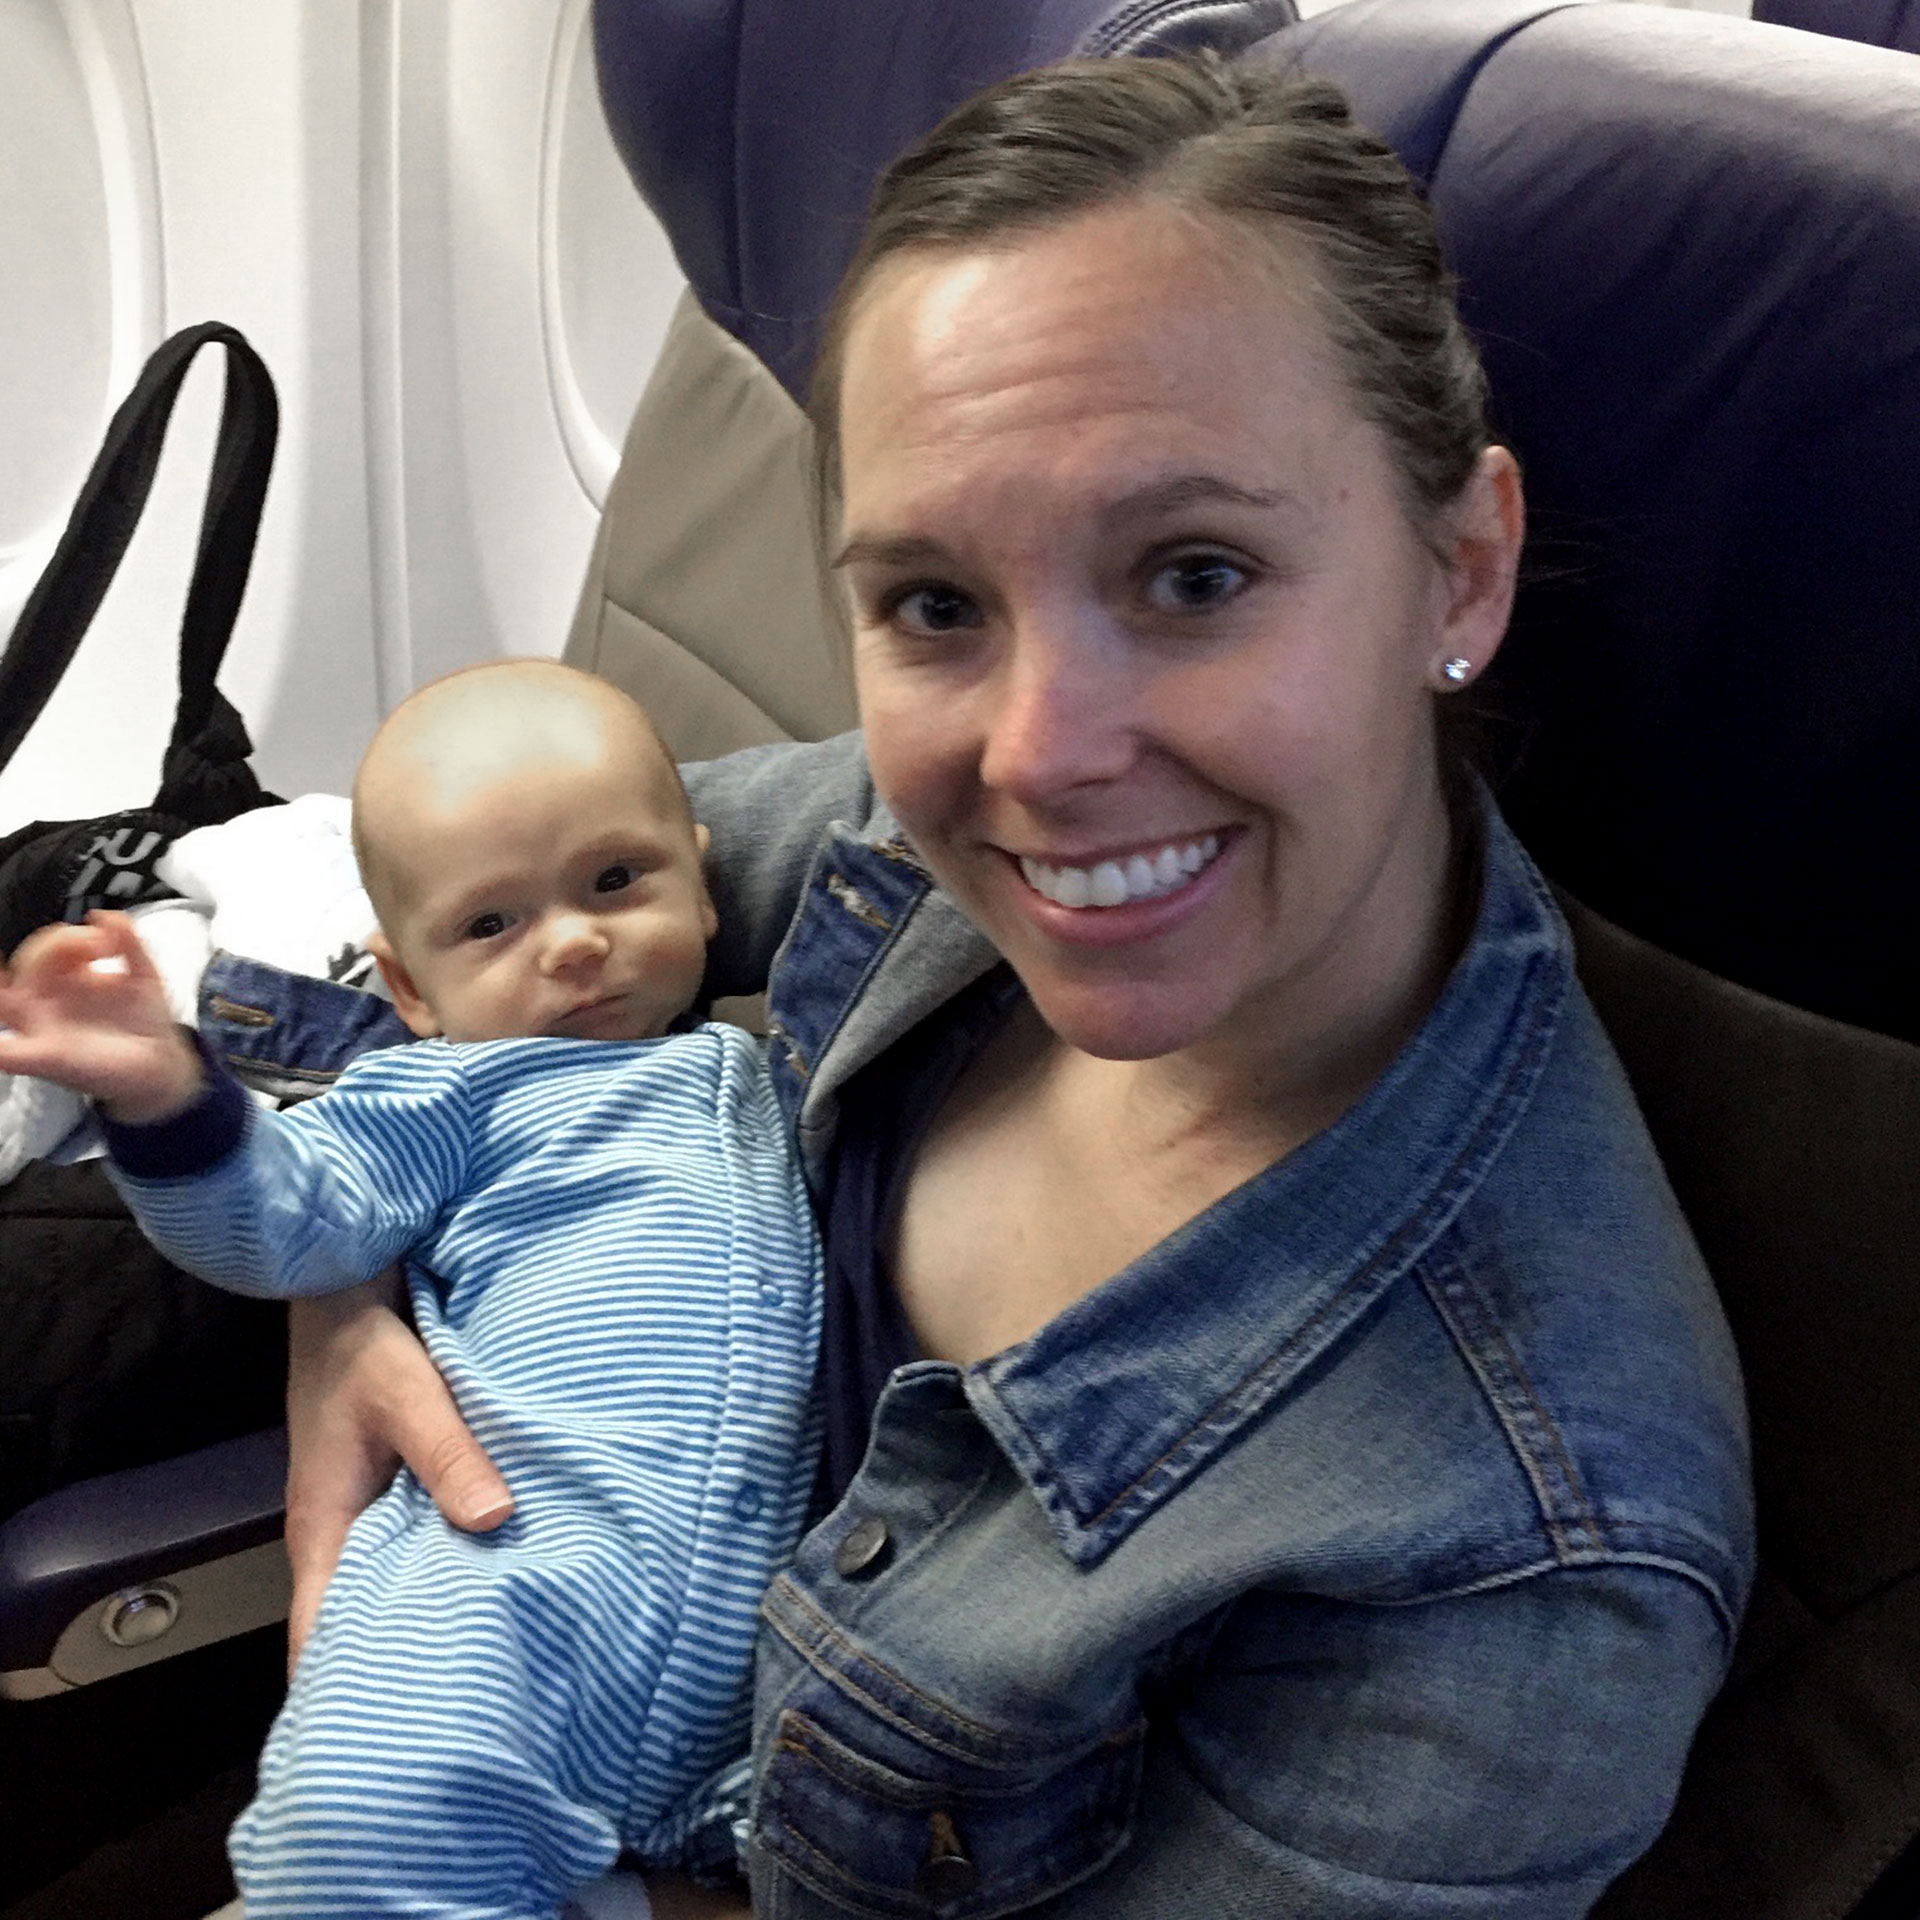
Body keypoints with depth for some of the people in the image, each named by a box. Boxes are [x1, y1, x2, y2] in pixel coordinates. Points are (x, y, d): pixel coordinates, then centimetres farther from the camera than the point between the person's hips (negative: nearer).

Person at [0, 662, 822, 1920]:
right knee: (370, 1818, -31)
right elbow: (288, 1219, 4)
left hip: (772, 1609, 4)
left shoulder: (769, 1064, 28)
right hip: (533, 1565, -3)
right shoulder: (463, 1093, 16)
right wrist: (169, 1098, -14)